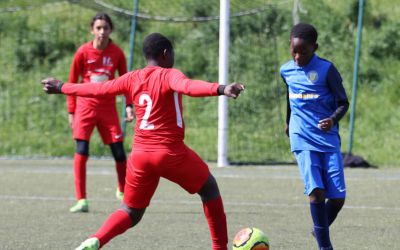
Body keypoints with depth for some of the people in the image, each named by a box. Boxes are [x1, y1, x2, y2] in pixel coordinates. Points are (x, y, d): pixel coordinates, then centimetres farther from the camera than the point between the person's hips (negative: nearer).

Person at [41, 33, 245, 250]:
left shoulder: (132, 79, 8)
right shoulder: (169, 75, -7)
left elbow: (96, 89, 17)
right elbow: (189, 86, -29)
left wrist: (61, 87, 33)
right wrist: (221, 90, -46)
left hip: (140, 154, 4)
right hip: (171, 152, -4)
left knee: (130, 212, 15)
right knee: (209, 188, 19)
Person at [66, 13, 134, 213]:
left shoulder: (117, 53, -2)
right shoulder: (83, 52, -6)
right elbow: (72, 82, 2)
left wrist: (129, 105, -6)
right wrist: (71, 112, 1)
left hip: (108, 108, 1)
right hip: (86, 106, -1)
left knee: (119, 153, 1)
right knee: (81, 153, -10)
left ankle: (123, 192, 26)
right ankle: (81, 200, -7)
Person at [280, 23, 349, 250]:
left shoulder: (327, 69, -5)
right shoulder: (286, 70, 7)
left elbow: (343, 103, -2)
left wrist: (333, 120, -21)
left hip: (328, 138, -1)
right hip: (303, 139, 1)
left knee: (338, 197, -4)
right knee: (316, 190, -19)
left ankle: (321, 230, 25)